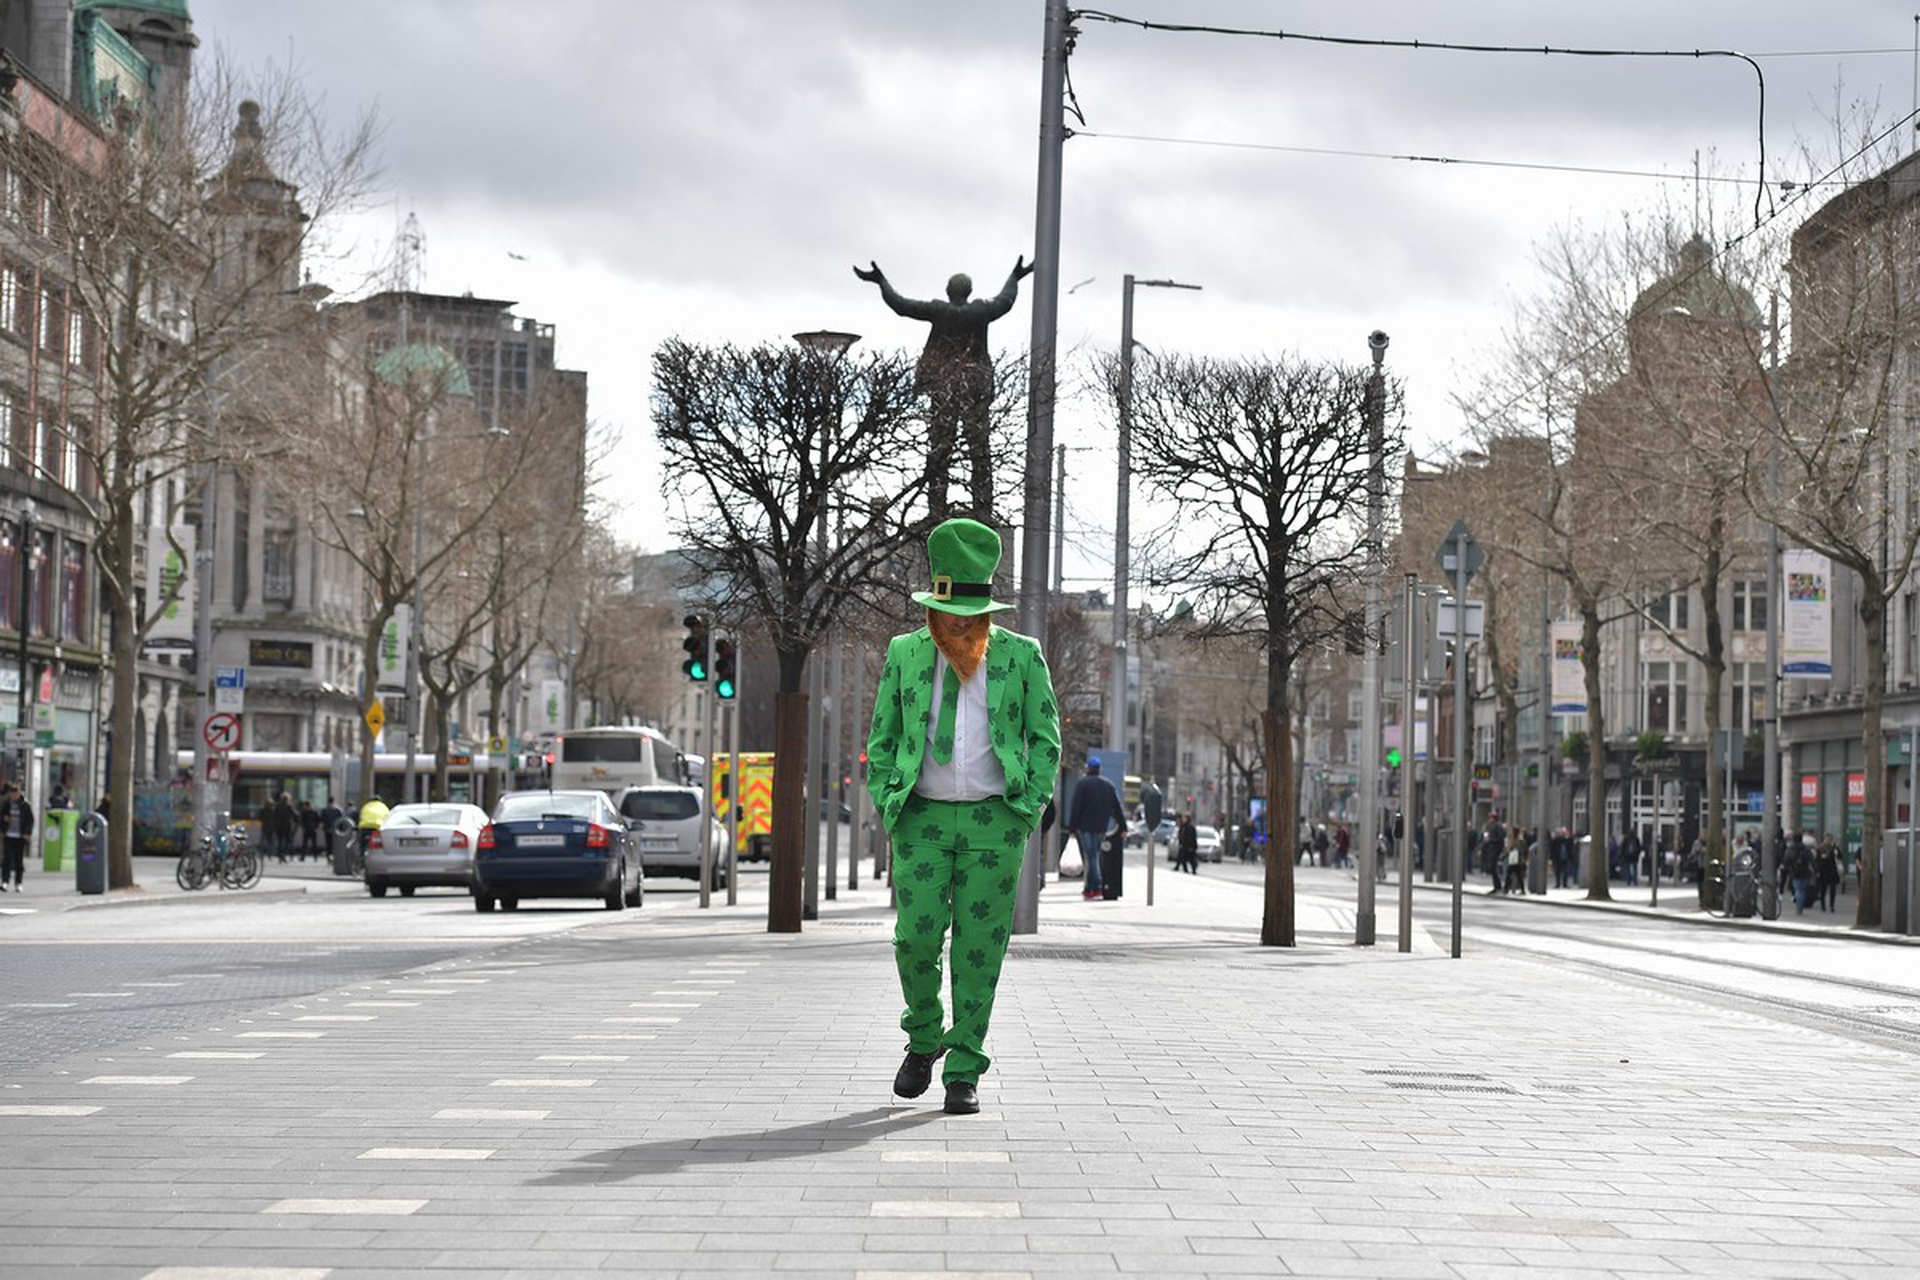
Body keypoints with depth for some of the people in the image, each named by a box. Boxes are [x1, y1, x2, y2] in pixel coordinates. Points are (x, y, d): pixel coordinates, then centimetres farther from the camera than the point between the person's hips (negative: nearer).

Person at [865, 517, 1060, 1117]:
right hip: (922, 818, 1)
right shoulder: (905, 654, 7)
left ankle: (964, 1072, 6)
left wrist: (1028, 809, -2)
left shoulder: (1021, 656, 4)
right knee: (916, 937, -8)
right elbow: (881, 738, 13)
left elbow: (1045, 738, 8)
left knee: (979, 948, -1)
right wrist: (887, 803, 1)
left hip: (993, 820, -1)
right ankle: (923, 1039, 18)